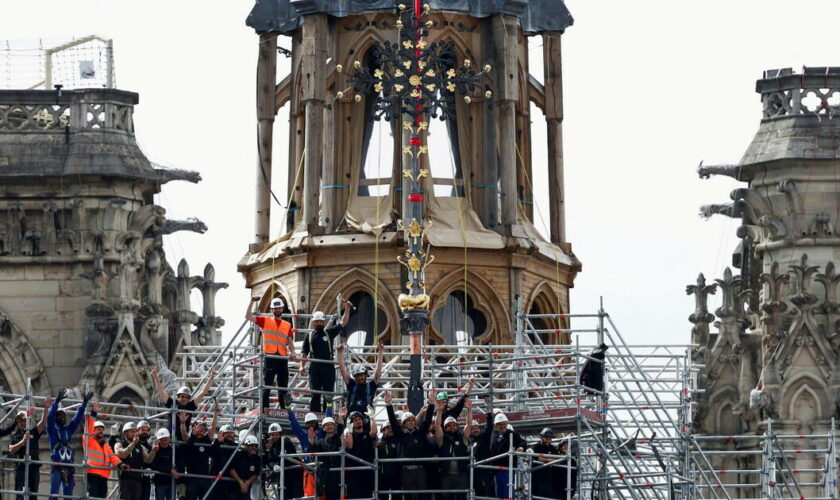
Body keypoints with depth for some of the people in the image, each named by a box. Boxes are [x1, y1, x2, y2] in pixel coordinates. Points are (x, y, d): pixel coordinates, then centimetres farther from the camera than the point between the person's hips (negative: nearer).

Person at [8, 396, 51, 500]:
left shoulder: (33, 432, 13)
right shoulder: (14, 435, 11)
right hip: (20, 467, -2)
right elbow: (11, 449, -3)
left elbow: (43, 422, 0)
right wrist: (23, 441, -14)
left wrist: (46, 408, -14)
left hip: (34, 466, 2)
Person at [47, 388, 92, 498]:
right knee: (54, 494, -14)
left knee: (68, 495, 6)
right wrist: (57, 401, -21)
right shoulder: (52, 430, 5)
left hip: (69, 467, 5)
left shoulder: (69, 430, 17)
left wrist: (84, 404, 2)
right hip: (56, 467, -5)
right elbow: (50, 416, -10)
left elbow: (78, 418, 13)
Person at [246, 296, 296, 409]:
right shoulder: (265, 321, 9)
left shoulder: (287, 325, 16)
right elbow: (248, 316, 2)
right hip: (269, 356, -3)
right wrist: (252, 302, -6)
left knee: (283, 387, 7)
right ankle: (264, 409, -7)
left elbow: (290, 341, 10)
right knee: (266, 385, -7)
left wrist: (292, 352, -9)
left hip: (283, 358, 3)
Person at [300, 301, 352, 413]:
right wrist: (302, 366, 0)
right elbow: (304, 353, 10)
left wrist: (347, 310, -6)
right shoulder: (309, 336, 10)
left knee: (328, 395, 1)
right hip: (315, 367, 0)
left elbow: (343, 323, 4)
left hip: (329, 367, 0)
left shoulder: (329, 333, 9)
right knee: (315, 394, 1)